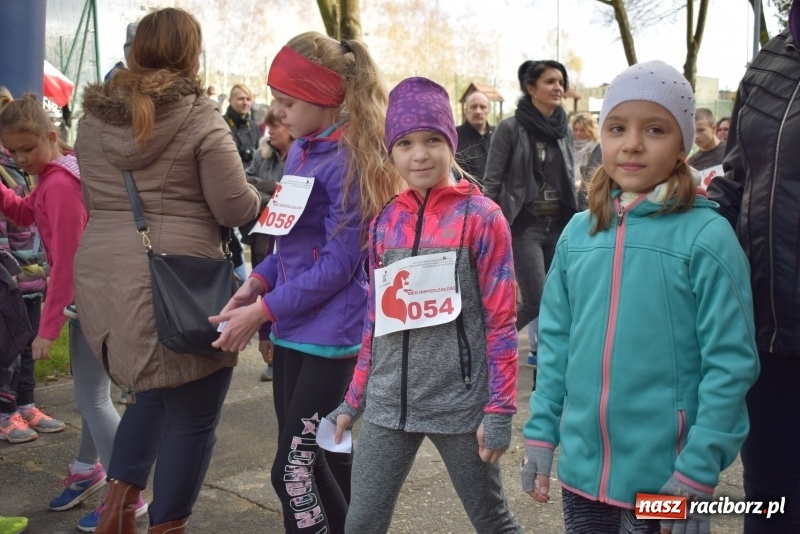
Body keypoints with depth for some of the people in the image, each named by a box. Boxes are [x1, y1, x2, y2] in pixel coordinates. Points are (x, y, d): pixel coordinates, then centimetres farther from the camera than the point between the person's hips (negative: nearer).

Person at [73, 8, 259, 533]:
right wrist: (257, 193, 11)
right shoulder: (199, 117, -8)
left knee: (155, 389, 27)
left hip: (104, 277, 7)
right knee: (191, 416, 8)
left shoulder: (94, 117, 10)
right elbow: (237, 208, -9)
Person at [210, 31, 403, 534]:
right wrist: (257, 282, 0)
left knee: (294, 469, -4)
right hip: (292, 328, 8)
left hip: (330, 334, -8)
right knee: (321, 457, 16)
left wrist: (262, 311, -15)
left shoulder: (350, 158, -16)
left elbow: (338, 265, -18)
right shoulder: (301, 150, 9)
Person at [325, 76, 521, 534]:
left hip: (460, 402, -4)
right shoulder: (385, 220, 5)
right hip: (389, 403, 4)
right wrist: (354, 398, 12)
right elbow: (376, 318, 11)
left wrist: (500, 409, -11)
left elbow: (501, 320, -8)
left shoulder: (482, 217, -8)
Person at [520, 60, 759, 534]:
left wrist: (699, 470, -14)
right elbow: (556, 342, 7)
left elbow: (731, 363, -12)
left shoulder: (707, 237, -12)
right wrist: (541, 434, 5)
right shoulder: (579, 232, 2)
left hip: (663, 473, -4)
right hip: (582, 465, 4)